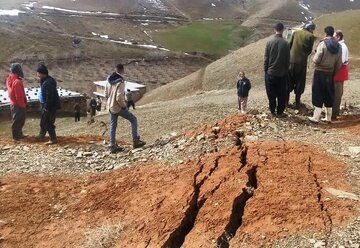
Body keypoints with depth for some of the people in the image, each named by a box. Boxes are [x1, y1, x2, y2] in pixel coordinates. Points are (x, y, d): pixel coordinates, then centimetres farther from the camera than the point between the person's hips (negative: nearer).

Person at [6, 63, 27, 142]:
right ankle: (16, 137, 12)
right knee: (18, 121, 2)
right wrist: (23, 105, -14)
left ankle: (19, 134, 32)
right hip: (18, 105, -9)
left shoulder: (9, 79, 4)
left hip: (13, 103, 9)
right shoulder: (17, 82, -25)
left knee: (17, 120, 20)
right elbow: (19, 96, -24)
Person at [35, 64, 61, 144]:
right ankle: (42, 135, 41)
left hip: (51, 106, -11)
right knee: (43, 120, 24)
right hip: (46, 104, 11)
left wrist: (46, 107, -23)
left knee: (48, 123, -4)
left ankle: (53, 139, 5)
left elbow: (50, 96, -27)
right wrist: (44, 106, 19)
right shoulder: (44, 81, 9)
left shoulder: (49, 82, -25)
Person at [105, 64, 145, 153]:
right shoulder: (120, 82, -22)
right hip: (119, 107, -7)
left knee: (113, 126, 14)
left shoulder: (109, 80, 1)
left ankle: (113, 146, 19)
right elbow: (119, 98, -27)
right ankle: (135, 141, 7)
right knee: (133, 120, 7)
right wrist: (123, 106, -12)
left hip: (111, 107, 7)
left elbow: (106, 94, 9)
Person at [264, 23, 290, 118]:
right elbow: (288, 60, -1)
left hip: (270, 72, 0)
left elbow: (266, 58, -4)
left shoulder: (269, 42, -7)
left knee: (271, 93, 10)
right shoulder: (285, 43, -7)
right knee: (282, 94, 9)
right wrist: (286, 70, 11)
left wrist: (265, 69, 7)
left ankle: (273, 111, 16)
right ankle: (280, 112, 14)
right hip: (282, 73, 0)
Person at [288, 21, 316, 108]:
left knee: (289, 81, 15)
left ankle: (286, 101, 20)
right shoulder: (310, 36, -5)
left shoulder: (295, 33, 3)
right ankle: (297, 103, 12)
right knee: (299, 83, 8)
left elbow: (290, 45, 3)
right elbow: (310, 50, -2)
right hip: (302, 62, -3)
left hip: (291, 60, 3)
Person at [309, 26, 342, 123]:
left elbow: (316, 60, -16)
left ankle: (316, 117, 1)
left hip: (320, 72, -5)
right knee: (329, 95, 12)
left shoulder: (323, 44, -14)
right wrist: (334, 71, 17)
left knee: (318, 94, 1)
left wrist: (314, 56, 5)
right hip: (330, 73, 5)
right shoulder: (338, 46, 2)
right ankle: (328, 117, 19)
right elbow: (339, 63, 4)